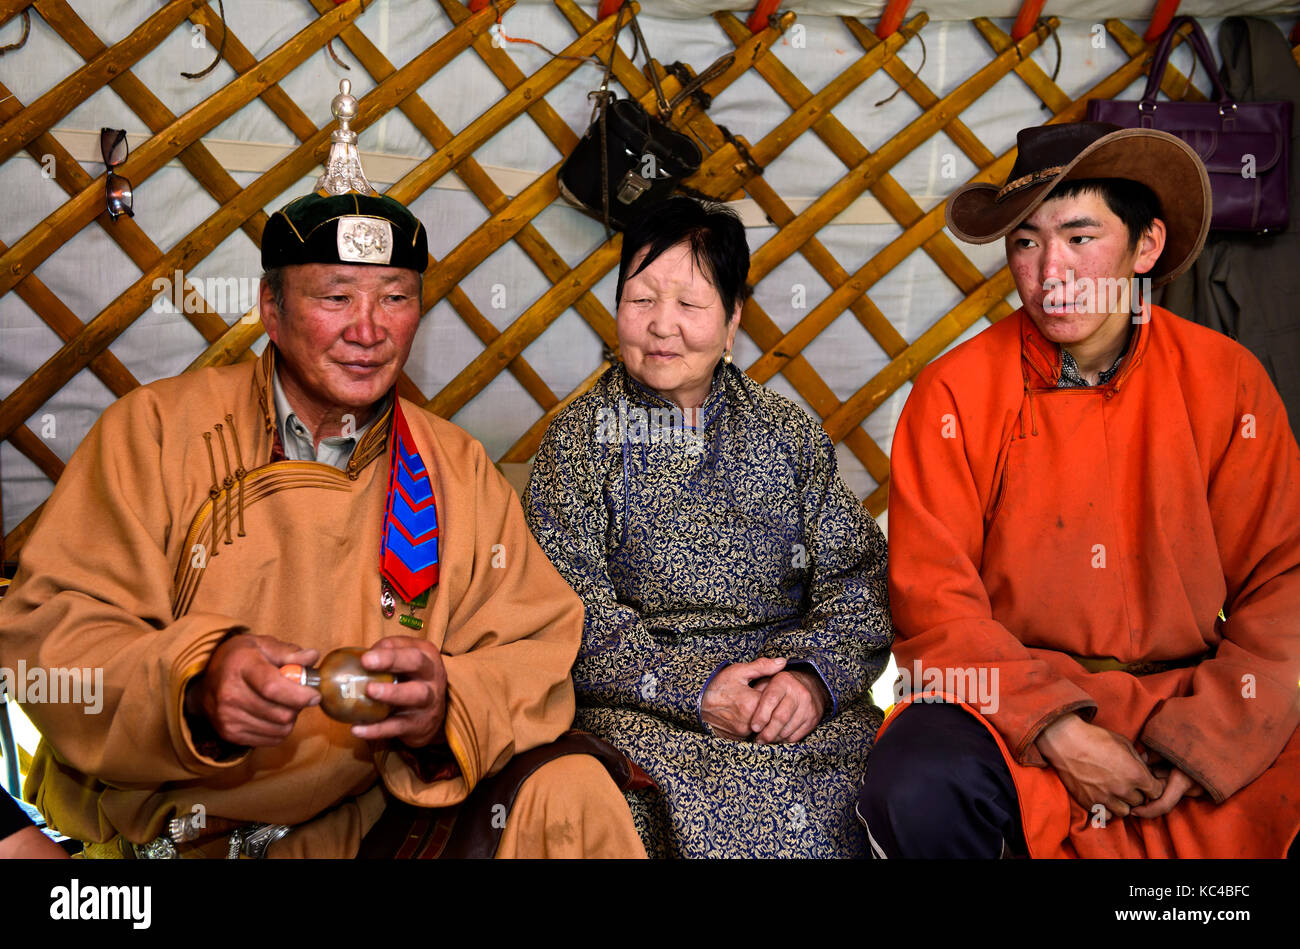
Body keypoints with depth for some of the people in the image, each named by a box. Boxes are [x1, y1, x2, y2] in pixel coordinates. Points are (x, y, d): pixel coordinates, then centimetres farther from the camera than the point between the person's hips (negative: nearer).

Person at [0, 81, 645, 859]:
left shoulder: (457, 468, 7)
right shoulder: (158, 430, -2)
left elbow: (536, 657, 1)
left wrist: (445, 708, -22)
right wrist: (193, 683, -27)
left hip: (361, 825, 1)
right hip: (152, 830, -1)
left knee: (572, 794, -21)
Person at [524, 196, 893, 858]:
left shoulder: (789, 435, 13)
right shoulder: (579, 437, 6)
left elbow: (856, 575, 7)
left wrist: (813, 673, -14)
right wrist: (692, 687, -15)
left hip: (802, 708, 3)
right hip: (636, 708, -2)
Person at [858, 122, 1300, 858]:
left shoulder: (1227, 381, 2)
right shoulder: (954, 392, -3)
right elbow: (933, 597, -6)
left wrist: (1203, 740, -12)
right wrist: (1057, 731, -17)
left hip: (1189, 696, 1)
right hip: (1010, 699, 0)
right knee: (915, 792, -29)